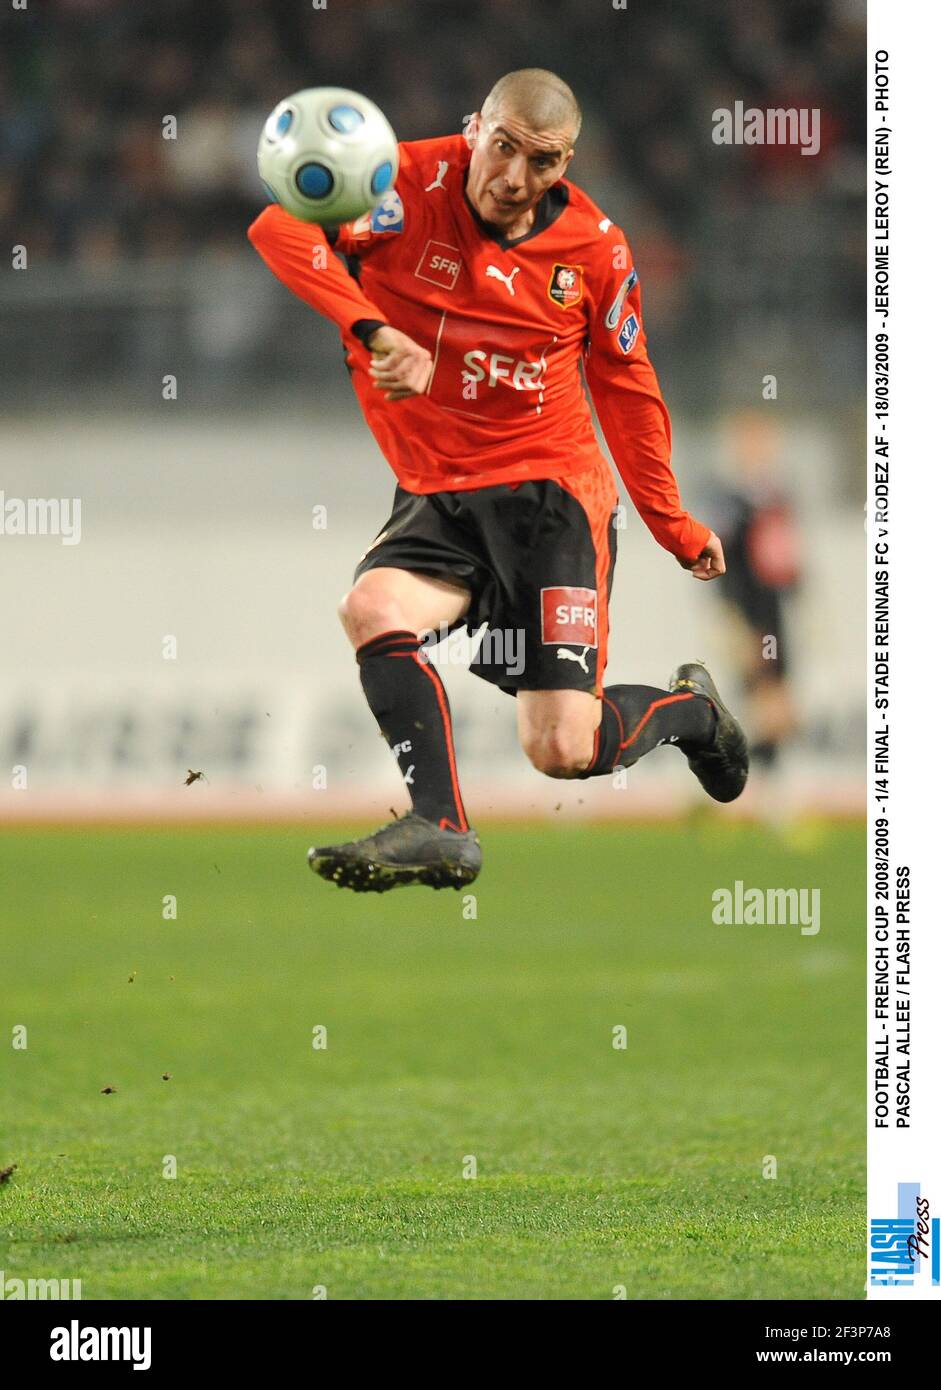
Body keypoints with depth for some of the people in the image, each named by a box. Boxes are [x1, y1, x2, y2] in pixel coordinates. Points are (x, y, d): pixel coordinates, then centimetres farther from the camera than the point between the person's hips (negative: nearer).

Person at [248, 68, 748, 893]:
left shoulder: (594, 245, -2)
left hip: (549, 491, -2)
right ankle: (440, 829, -29)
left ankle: (689, 709, 22)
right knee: (371, 609, -31)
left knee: (562, 752, -11)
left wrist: (676, 530, 18)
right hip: (436, 498, 2)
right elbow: (280, 228, -27)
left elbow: (627, 391, 12)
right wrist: (375, 330, -38)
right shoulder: (413, 186, -10)